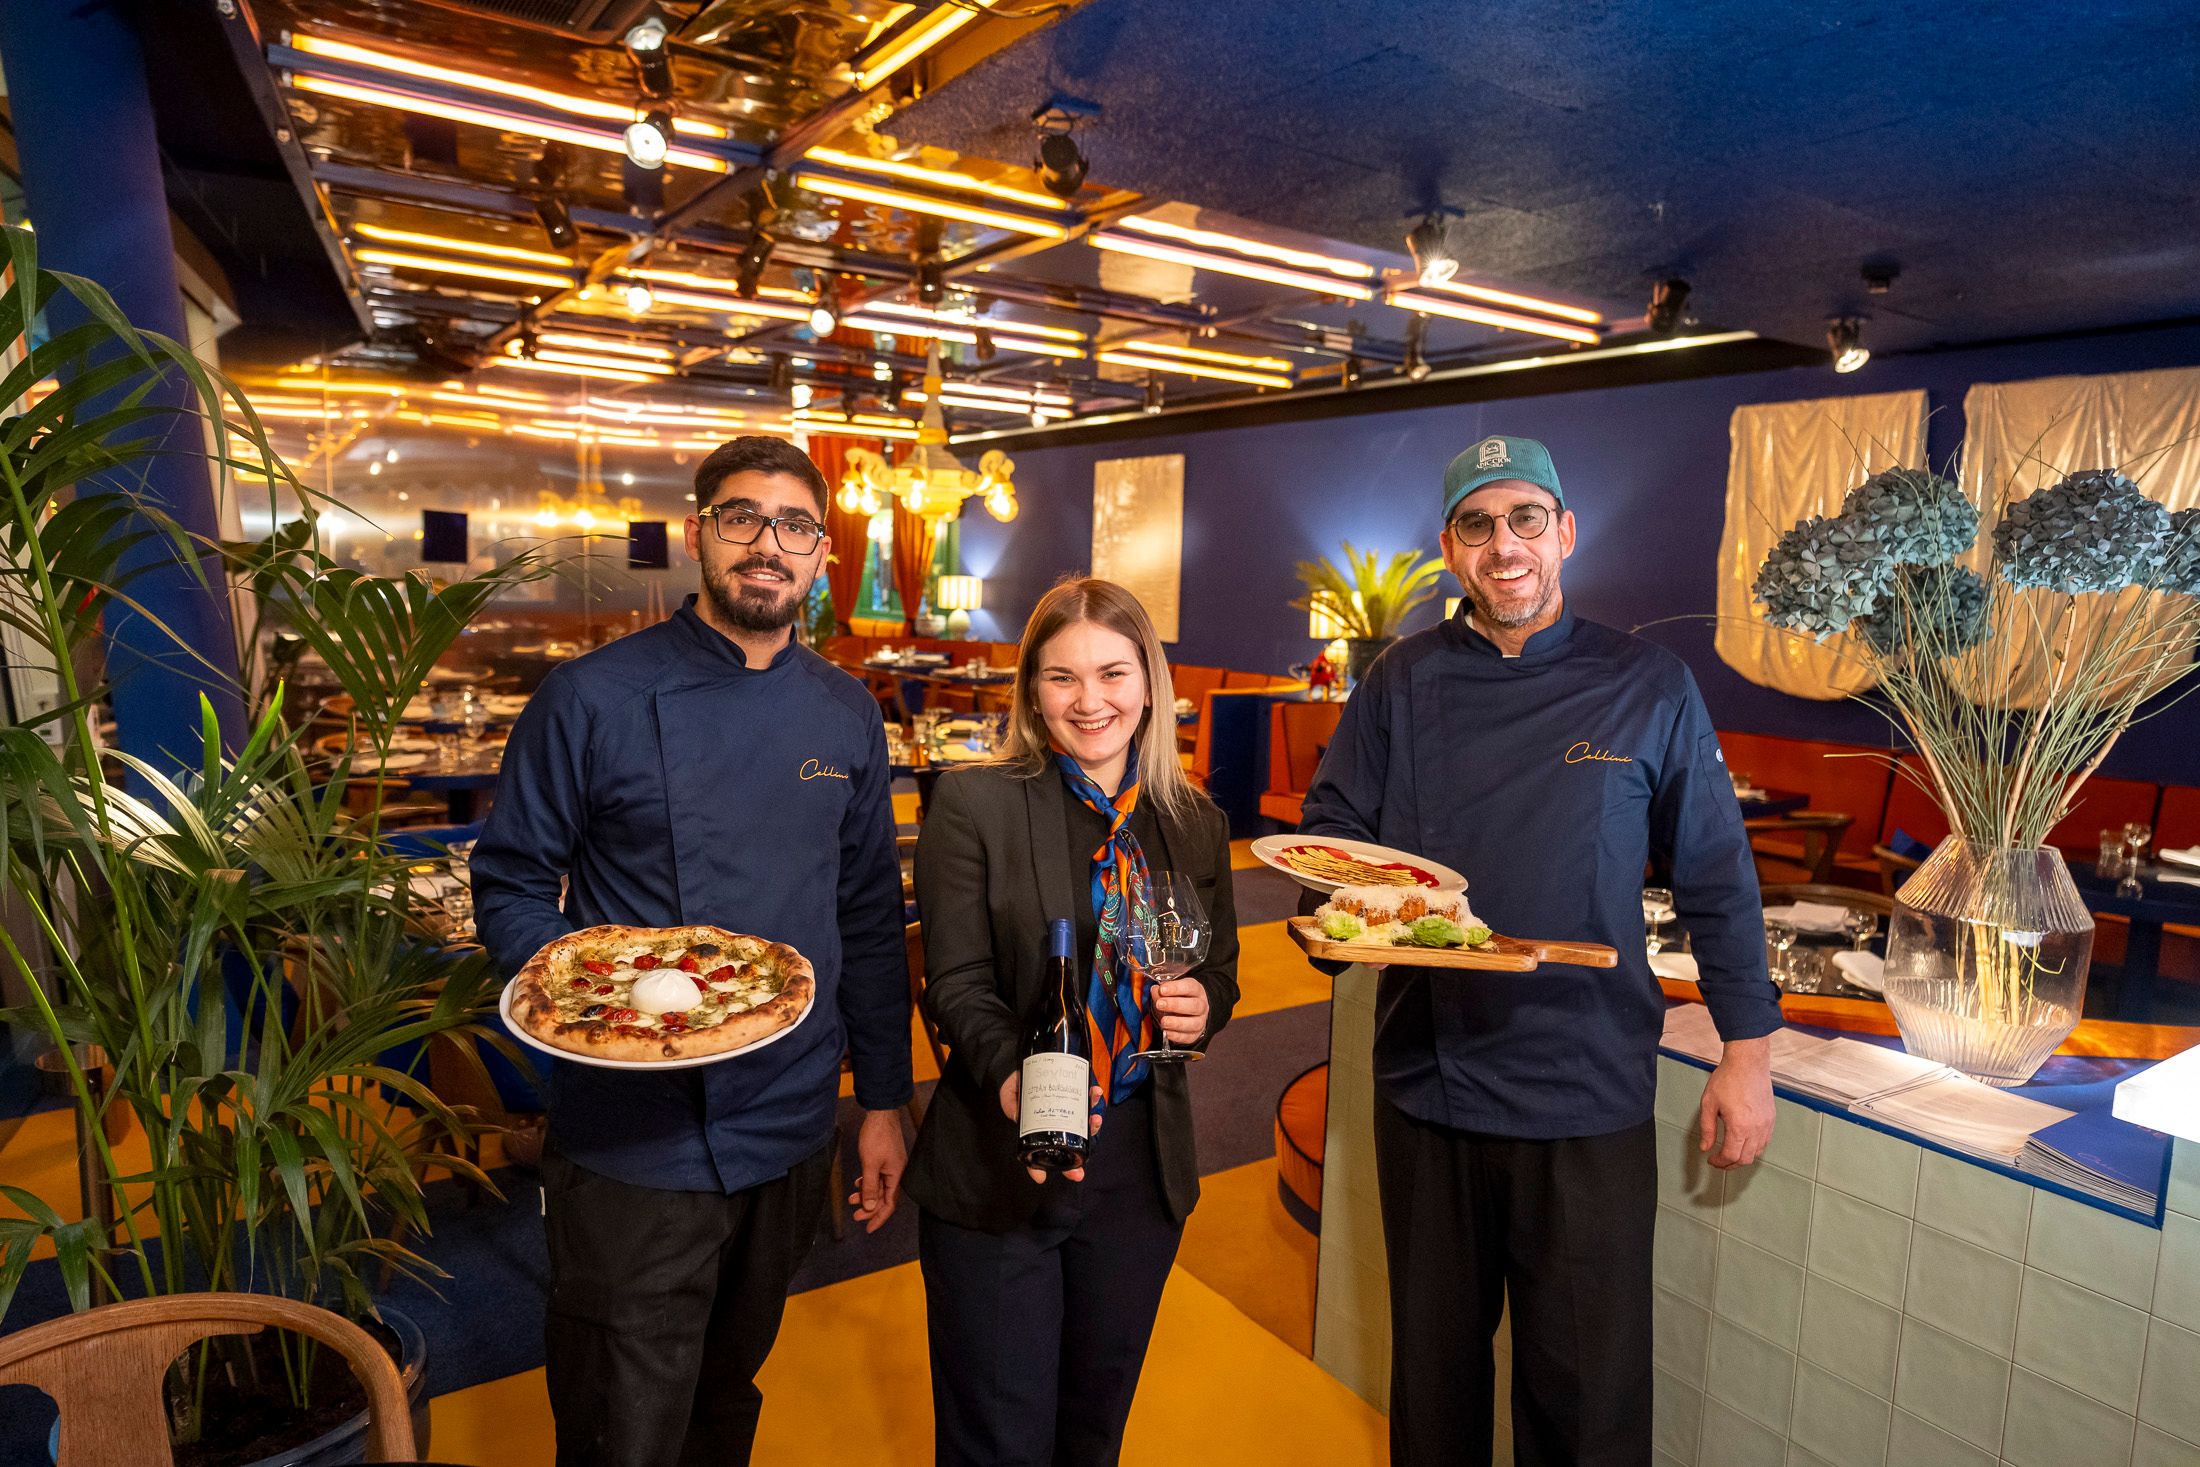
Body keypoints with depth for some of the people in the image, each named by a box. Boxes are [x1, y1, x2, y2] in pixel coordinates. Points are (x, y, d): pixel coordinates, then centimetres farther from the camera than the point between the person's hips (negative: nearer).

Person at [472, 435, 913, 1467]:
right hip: (632, 1147, -4)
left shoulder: (846, 716, 1)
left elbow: (870, 920, 7)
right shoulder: (592, 700, -11)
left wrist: (884, 1100, 7)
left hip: (791, 1137, 4)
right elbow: (509, 886, -4)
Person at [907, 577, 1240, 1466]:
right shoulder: (972, 804, -10)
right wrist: (1011, 1076, -30)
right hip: (998, 1175, -4)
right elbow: (957, 982, -12)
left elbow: (1219, 971, 12)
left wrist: (1202, 1008, -11)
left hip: (1142, 1167, 4)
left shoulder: (1196, 824, 2)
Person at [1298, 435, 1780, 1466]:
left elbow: (1717, 881, 2)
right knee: (1434, 1369, 20)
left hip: (1588, 1098, -1)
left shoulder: (1649, 689, -2)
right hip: (1426, 1082, 2)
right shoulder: (1402, 683, 1)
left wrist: (1746, 1051, 1)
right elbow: (1327, 827, 4)